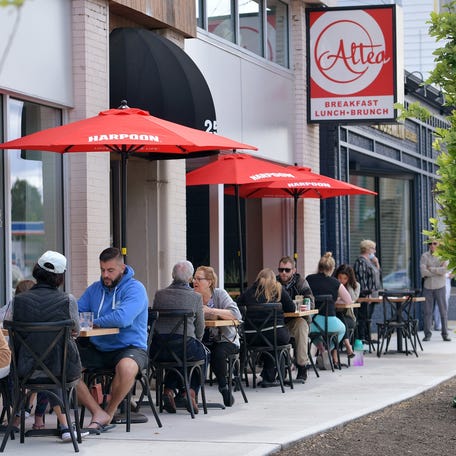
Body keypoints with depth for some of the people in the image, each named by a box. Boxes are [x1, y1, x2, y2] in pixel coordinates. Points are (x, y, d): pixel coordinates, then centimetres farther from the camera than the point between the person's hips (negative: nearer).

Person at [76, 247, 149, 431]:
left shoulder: (135, 289, -9)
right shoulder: (95, 289, 13)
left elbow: (122, 318, -25)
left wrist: (94, 323, -13)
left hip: (130, 348, -6)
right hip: (97, 348, 6)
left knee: (126, 366, -40)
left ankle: (110, 411, -11)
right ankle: (98, 413, -18)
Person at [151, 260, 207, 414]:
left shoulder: (159, 294, 7)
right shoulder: (196, 297, 0)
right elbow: (200, 330, 5)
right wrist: (195, 342, 26)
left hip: (158, 348, 3)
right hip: (185, 346, -3)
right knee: (203, 354, 30)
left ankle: (169, 389, 16)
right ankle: (191, 392, 15)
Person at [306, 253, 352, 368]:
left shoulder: (308, 279, 4)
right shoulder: (335, 283, -1)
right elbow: (348, 301, 11)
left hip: (310, 322, 3)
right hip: (329, 322, -3)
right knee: (342, 329, 34)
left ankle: (321, 349, 27)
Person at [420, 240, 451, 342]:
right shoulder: (424, 256, 1)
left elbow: (445, 270, -13)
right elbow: (423, 272, -12)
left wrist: (431, 269, -10)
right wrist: (438, 271, -9)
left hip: (440, 287, 0)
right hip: (428, 286, 0)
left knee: (443, 310, 2)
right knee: (427, 311, 1)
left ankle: (445, 334, 9)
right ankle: (427, 334, 6)